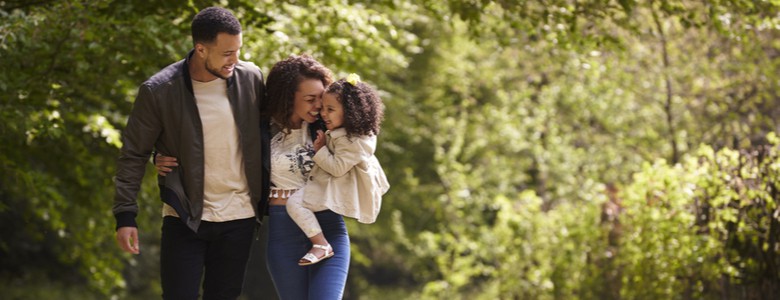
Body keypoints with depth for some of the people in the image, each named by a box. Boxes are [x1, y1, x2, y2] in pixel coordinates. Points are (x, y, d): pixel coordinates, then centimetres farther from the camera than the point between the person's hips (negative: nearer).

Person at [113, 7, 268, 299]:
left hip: (239, 217, 3)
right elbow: (133, 154, -6)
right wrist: (125, 215, -11)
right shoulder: (159, 91, -12)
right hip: (185, 217, -3)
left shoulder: (250, 78, -4)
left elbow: (267, 132, 10)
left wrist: (267, 201, 7)